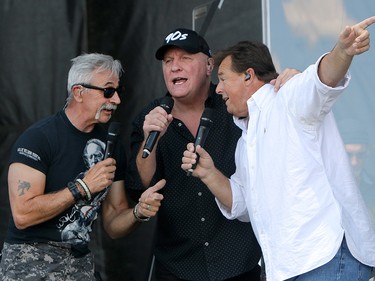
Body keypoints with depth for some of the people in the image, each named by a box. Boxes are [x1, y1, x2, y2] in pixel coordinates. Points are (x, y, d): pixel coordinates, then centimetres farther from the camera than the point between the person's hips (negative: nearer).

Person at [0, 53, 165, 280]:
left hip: (81, 262, 6)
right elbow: (22, 215, -22)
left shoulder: (112, 146, 5)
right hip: (31, 260, -5)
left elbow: (113, 225, 8)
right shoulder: (38, 137, -13)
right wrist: (83, 187, -19)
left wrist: (139, 213, -12)